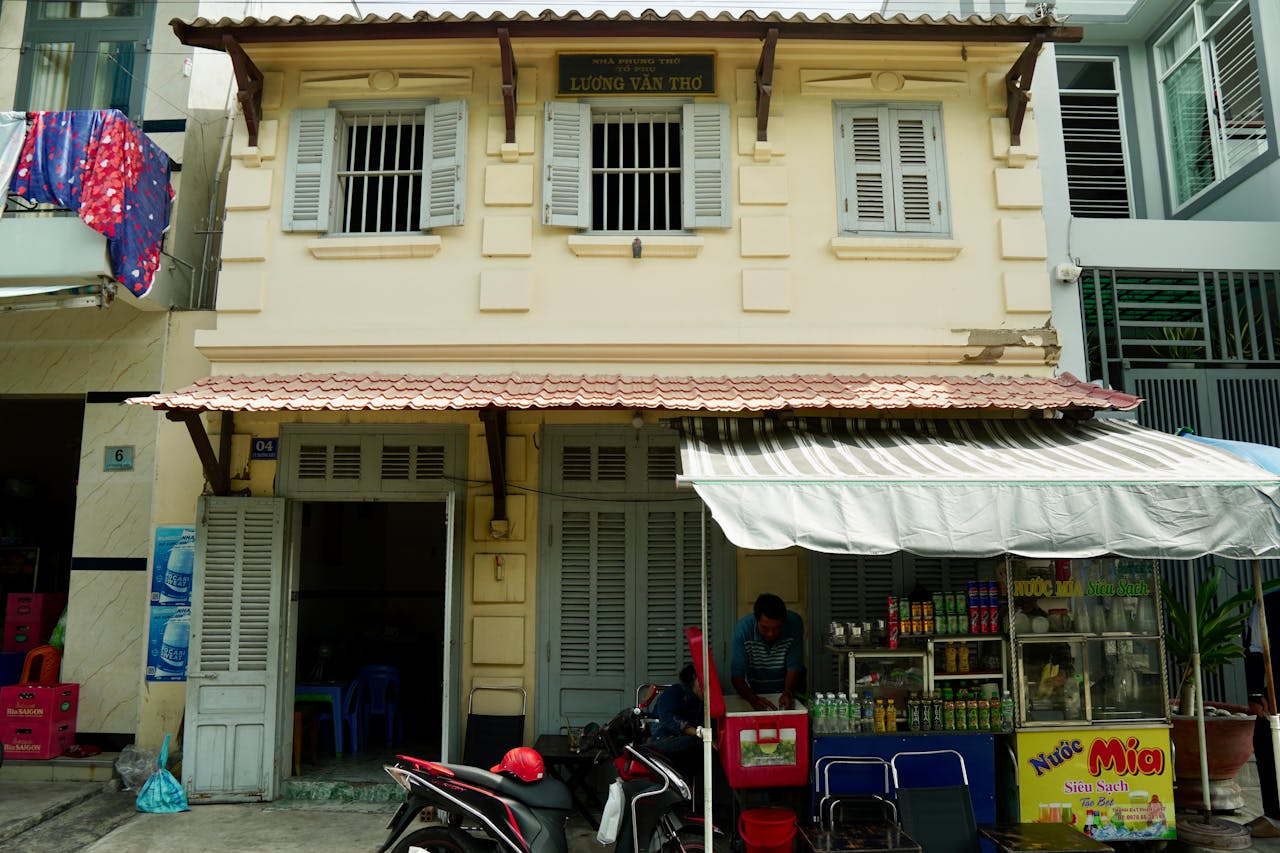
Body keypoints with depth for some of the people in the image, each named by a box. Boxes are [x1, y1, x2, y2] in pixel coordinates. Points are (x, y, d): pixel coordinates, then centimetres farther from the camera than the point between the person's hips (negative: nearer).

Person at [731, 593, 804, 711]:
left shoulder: (795, 623, -19)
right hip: (755, 694, 1)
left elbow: (794, 667, -15)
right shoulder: (743, 629, -22)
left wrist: (788, 693, -33)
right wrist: (754, 699, -38)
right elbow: (737, 675, -21)